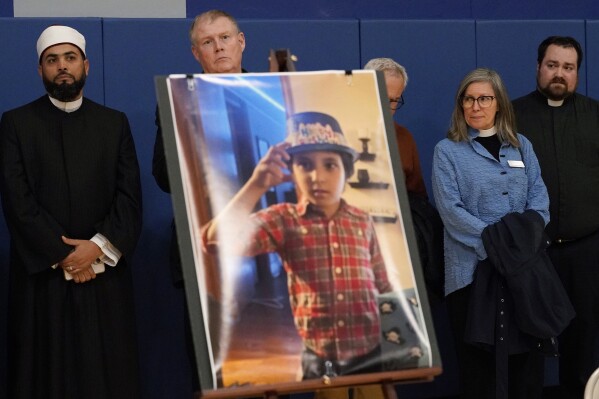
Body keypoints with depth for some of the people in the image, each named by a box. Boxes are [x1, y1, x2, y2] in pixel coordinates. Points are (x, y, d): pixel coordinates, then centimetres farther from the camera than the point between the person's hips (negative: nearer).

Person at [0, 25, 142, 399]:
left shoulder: (115, 123, 10)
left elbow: (130, 196, 2)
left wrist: (98, 248, -12)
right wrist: (62, 255, -11)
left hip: (105, 274, 2)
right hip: (42, 274, -1)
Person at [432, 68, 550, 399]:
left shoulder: (521, 146, 15)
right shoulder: (447, 151, 3)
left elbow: (539, 195, 8)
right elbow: (450, 208, -8)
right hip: (473, 265, -3)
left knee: (526, 351, 3)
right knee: (478, 356, 0)